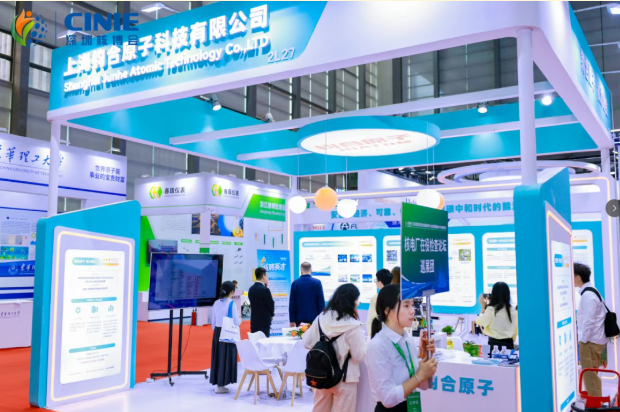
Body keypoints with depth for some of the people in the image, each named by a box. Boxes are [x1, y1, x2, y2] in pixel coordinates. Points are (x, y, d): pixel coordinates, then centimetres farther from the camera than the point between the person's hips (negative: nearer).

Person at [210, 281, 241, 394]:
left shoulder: (216, 303, 6)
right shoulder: (231, 304, -13)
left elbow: (214, 320, 13)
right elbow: (236, 322, -12)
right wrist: (240, 320, 9)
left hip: (217, 332, 7)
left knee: (218, 356, 13)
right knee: (226, 357, 0)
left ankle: (218, 382, 21)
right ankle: (221, 385, 3)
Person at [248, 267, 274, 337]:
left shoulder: (251, 289, 6)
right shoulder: (265, 289, -16)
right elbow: (271, 305, -10)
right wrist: (271, 315, 12)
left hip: (254, 321, 7)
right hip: (264, 321, -7)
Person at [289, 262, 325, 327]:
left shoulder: (295, 283, -1)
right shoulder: (317, 282, -4)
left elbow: (292, 303, 1)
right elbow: (321, 302, -3)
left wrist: (292, 320, 6)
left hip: (300, 319, 1)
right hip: (314, 318, -1)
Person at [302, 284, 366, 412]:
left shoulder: (321, 318, -4)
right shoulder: (353, 326, -20)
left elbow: (307, 342, 3)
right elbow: (359, 356, -15)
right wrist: (364, 342, 2)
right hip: (344, 378, -5)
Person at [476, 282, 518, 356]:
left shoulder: (491, 309, -14)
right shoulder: (512, 310, 2)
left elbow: (480, 322, -1)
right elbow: (516, 330, 11)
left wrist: (483, 307, 5)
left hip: (495, 344, -5)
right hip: (508, 344, 5)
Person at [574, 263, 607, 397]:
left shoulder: (587, 295, -19)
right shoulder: (591, 291, 12)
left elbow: (589, 321, -22)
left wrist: (583, 340, -15)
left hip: (590, 341, -10)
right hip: (594, 339, 10)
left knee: (590, 374, -3)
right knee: (591, 373, 19)